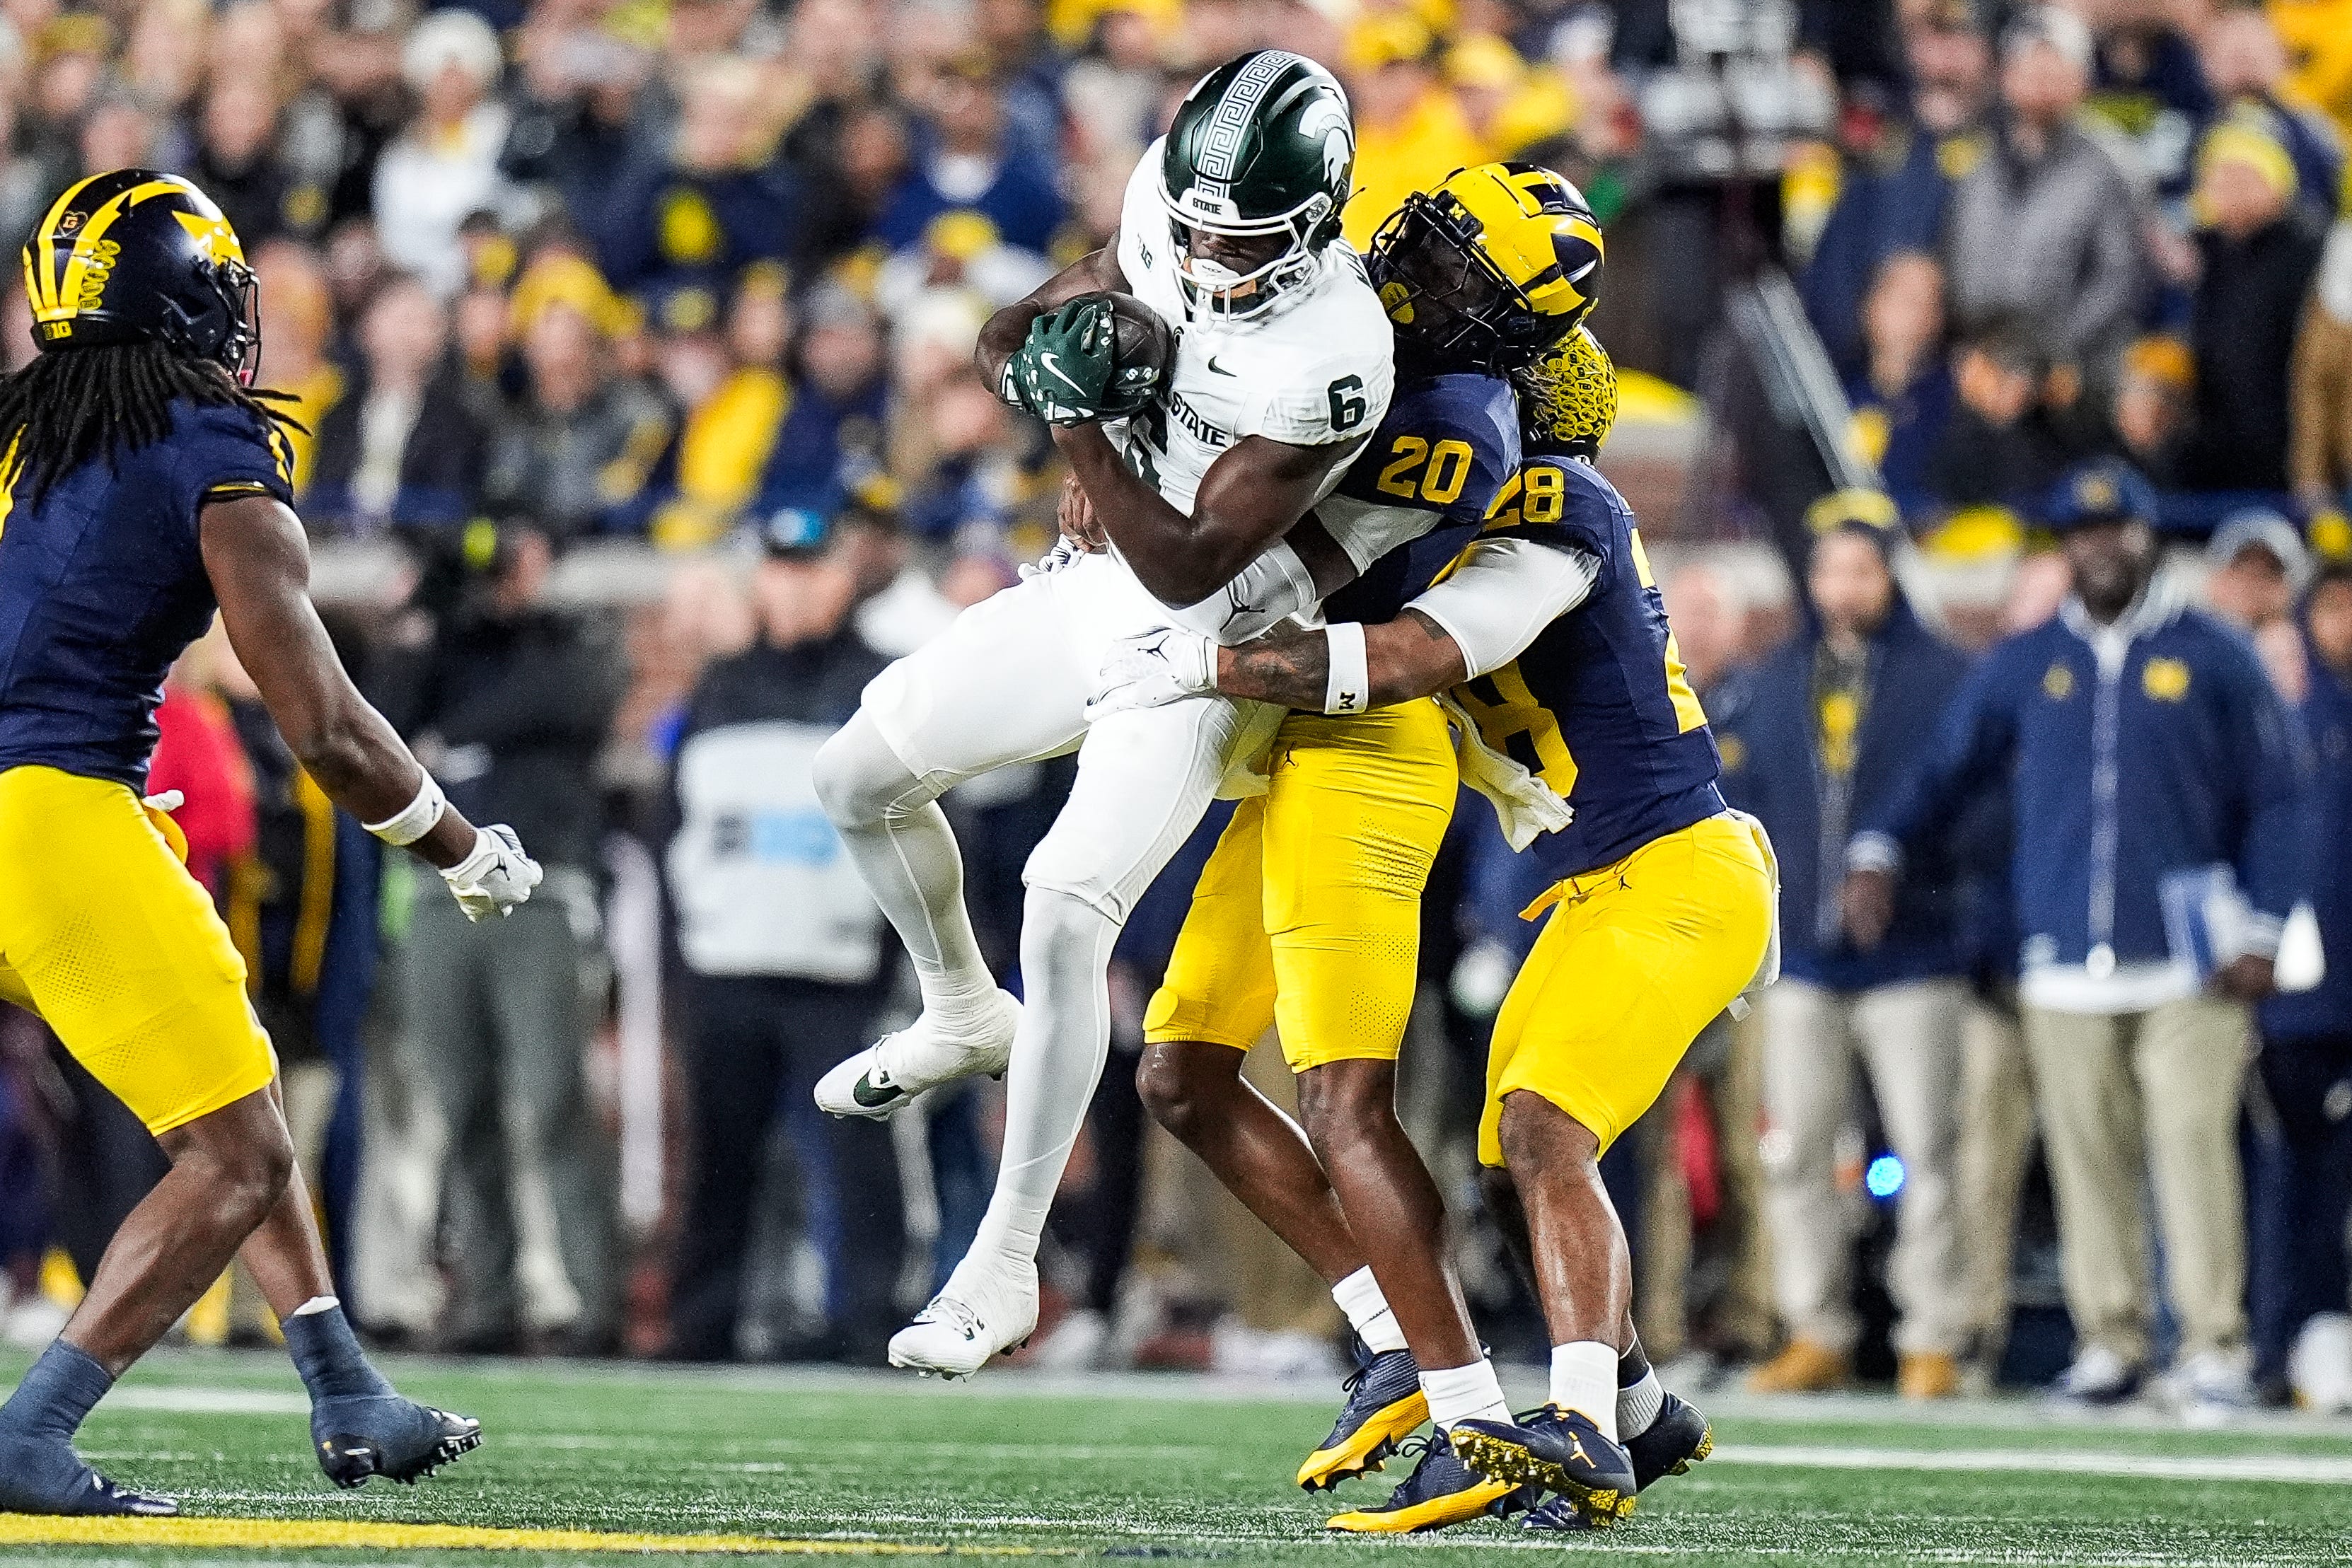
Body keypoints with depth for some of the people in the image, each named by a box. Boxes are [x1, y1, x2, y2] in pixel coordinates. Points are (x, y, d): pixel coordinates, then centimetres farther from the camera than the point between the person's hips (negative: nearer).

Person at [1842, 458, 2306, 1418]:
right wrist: (1880, 850, -4)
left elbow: (2274, 800, 6)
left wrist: (2260, 931, -4)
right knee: (2087, 1155, 1)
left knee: (2194, 1144, -11)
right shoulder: (2023, 665, 13)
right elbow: (1945, 770, 14)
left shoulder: (2214, 658, 6)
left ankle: (2213, 1348, -9)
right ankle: (2109, 1340, 8)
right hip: (2065, 969, 3)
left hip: (2188, 968, -3)